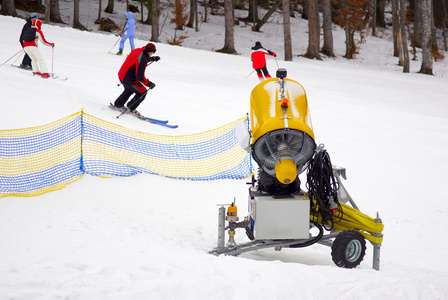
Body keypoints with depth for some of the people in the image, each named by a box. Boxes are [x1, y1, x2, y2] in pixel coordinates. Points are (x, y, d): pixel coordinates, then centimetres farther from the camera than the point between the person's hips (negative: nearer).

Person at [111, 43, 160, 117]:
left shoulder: (137, 50, -2)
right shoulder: (143, 61, -28)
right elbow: (140, 77, -26)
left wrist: (151, 59, 14)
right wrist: (149, 84, -14)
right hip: (128, 80, -9)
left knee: (129, 90, 34)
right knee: (142, 92, 3)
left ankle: (117, 105, 45)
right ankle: (131, 109, 15)